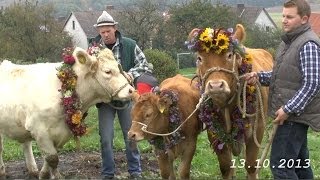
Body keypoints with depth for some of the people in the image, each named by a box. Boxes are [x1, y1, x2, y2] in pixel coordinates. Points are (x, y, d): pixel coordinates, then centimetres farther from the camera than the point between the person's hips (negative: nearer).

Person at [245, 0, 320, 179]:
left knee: (280, 164, -11)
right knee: (299, 163, 15)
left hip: (295, 114, -10)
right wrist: (259, 77, 6)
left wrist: (288, 109, -23)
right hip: (293, 114, 10)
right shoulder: (289, 41, 14)